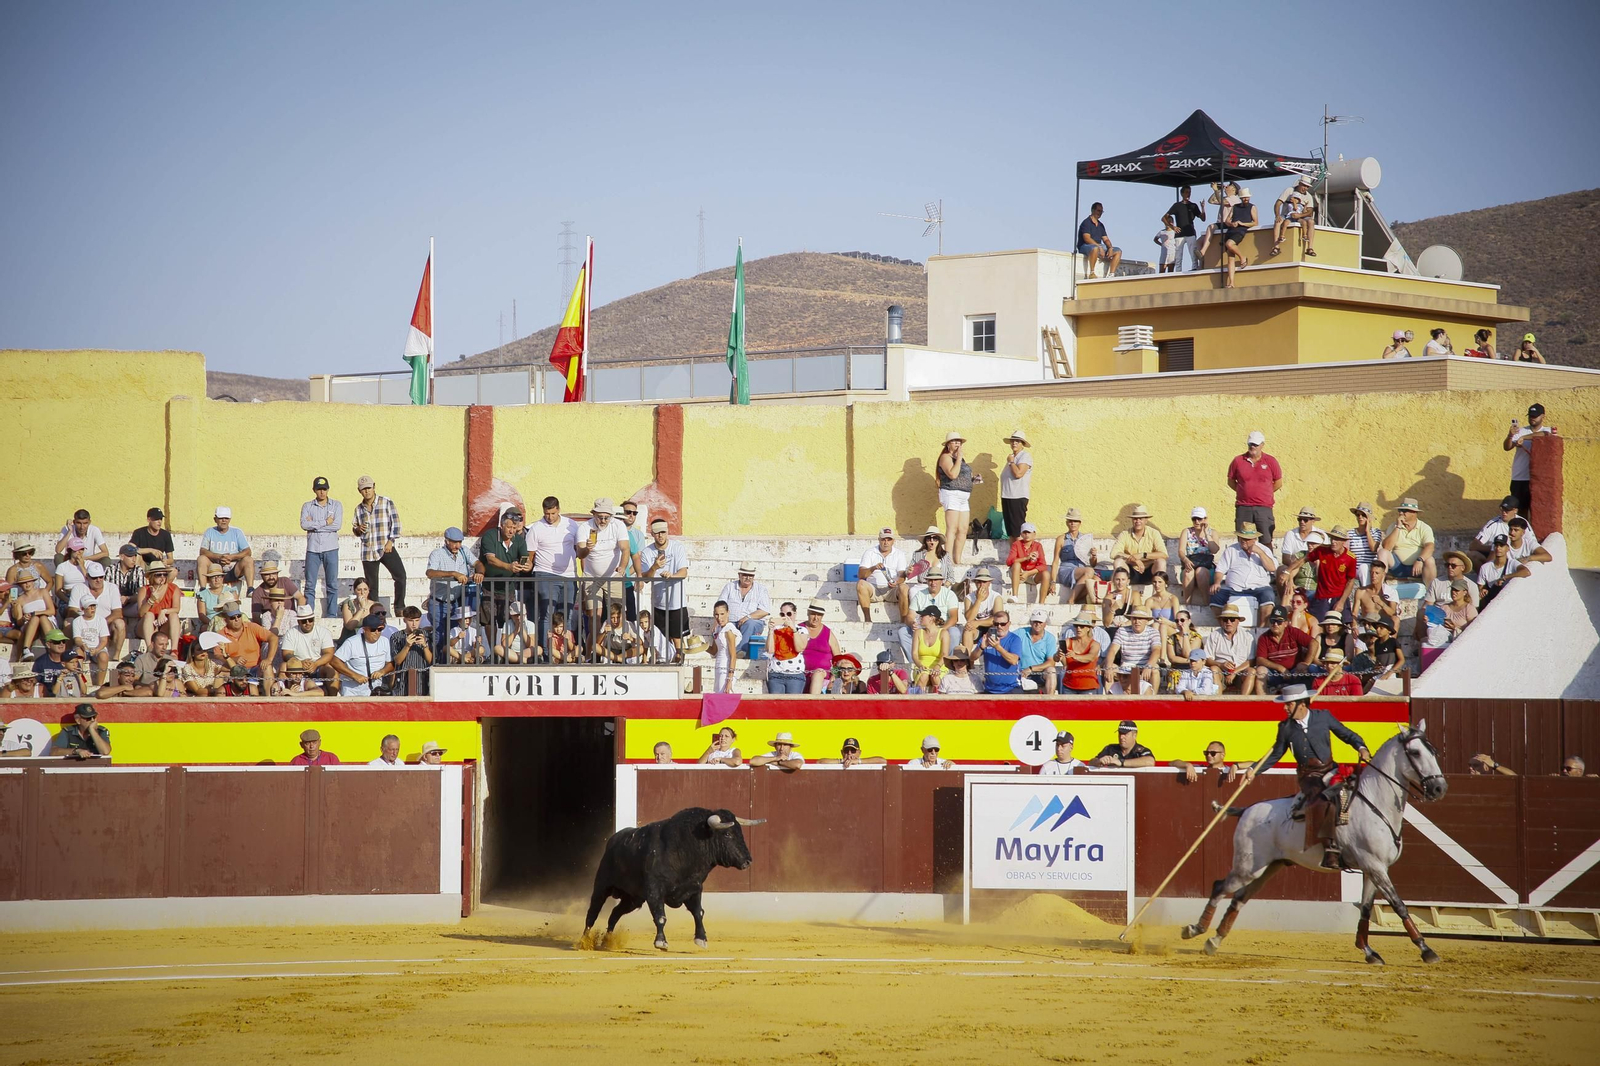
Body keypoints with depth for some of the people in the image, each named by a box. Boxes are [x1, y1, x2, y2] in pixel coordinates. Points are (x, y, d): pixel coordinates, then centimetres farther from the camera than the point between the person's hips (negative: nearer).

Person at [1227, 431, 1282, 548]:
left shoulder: (1270, 462, 3)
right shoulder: (1238, 461, 5)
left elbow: (1278, 483, 12)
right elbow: (1231, 481, 14)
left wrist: (1264, 493, 10)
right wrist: (1245, 492, 7)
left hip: (1264, 508, -1)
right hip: (1243, 508, 1)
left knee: (1266, 542, -5)